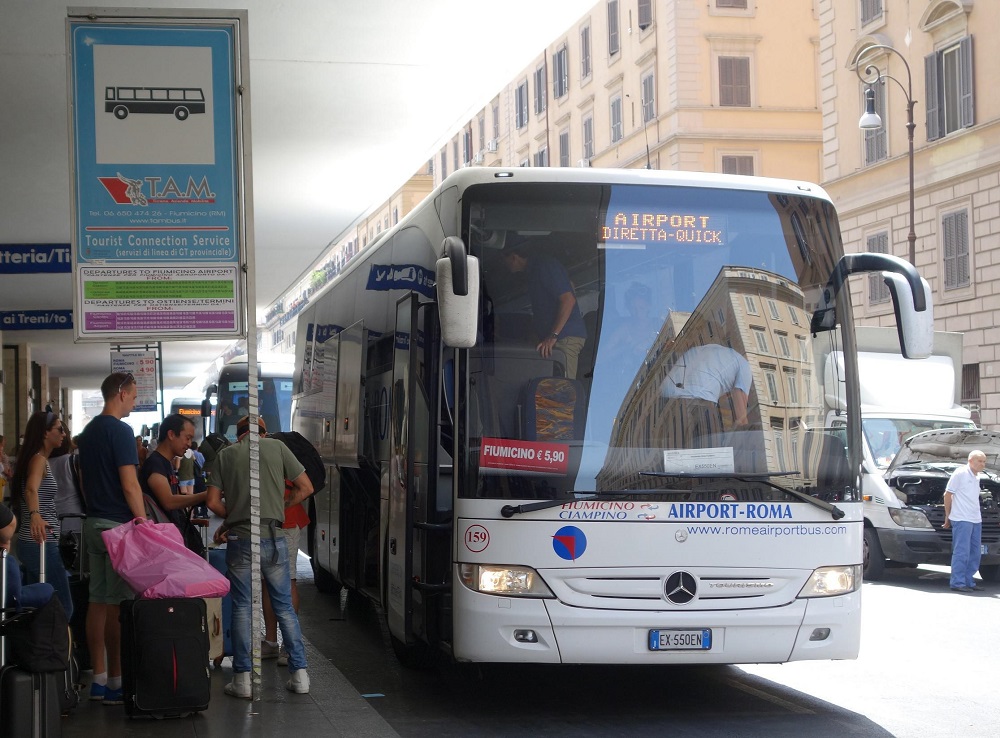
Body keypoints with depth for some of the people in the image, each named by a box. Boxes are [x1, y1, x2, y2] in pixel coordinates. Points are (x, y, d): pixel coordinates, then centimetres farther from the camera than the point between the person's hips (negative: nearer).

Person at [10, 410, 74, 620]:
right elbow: (31, 490, -35)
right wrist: (35, 515, -54)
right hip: (42, 544, -10)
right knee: (63, 607, -9)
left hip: (31, 543, 10)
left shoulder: (38, 459, 15)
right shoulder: (39, 459, -14)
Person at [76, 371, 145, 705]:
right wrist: (144, 524, -14)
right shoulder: (120, 431, -14)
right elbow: (129, 485, -18)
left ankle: (99, 678, 12)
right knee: (117, 604, -7)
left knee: (97, 601, 9)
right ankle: (116, 683, -5)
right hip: (118, 525, -9)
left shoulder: (88, 432, 13)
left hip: (93, 523, 9)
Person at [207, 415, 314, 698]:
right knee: (284, 606, 8)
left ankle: (243, 678, 2)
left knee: (242, 608, 5)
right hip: (273, 538, 0)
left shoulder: (226, 455, 6)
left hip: (239, 539, 0)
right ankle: (299, 674, 7)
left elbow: (213, 501, 1)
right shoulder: (277, 447, 5)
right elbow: (305, 487, 4)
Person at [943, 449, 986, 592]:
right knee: (962, 552, -9)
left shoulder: (976, 477, 18)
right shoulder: (961, 473, -7)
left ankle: (968, 582, 18)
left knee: (975, 553, 10)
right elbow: (948, 494, -6)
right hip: (962, 520, -9)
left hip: (976, 520, 9)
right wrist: (948, 516, -5)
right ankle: (957, 583, -6)